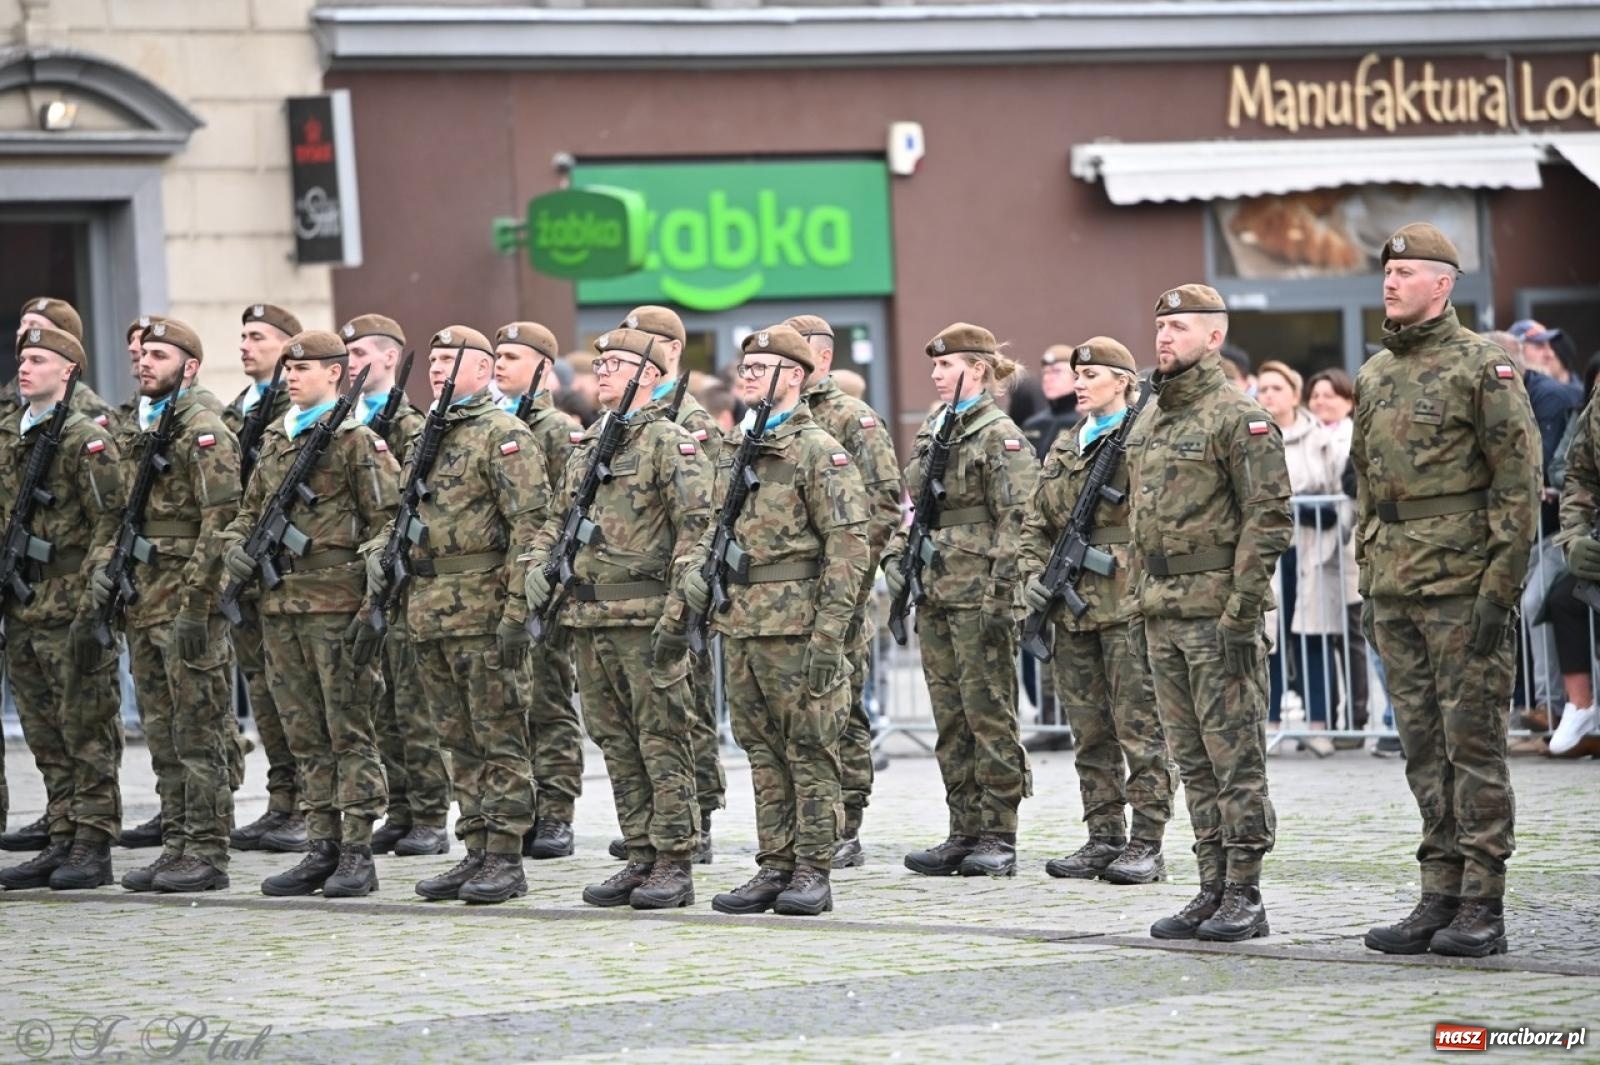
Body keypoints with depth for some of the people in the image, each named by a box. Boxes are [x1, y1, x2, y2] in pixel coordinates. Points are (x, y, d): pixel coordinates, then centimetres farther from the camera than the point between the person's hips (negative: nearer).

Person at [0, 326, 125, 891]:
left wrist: (91, 600, -17)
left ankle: (93, 847, 0)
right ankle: (62, 841, 15)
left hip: (71, 607, -7)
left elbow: (111, 522, -12)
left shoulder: (87, 440, -8)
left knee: (87, 731, -3)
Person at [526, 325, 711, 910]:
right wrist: (539, 567, 6)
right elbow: (556, 519, 26)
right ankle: (641, 857, 16)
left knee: (662, 741, -3)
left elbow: (697, 529, -13)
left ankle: (675, 865, 0)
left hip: (644, 617, -8)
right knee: (616, 743, 10)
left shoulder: (670, 442, -6)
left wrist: (676, 614, -19)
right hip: (588, 618, 8)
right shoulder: (586, 447, 18)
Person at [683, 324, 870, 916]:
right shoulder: (731, 450, 15)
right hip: (739, 624, 7)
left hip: (795, 626, -7)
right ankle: (774, 868, 15)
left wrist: (829, 635, -17)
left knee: (809, 751, -2)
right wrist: (699, 566, 8)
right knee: (763, 753, 10)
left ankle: (813, 873, 2)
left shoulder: (819, 451, -8)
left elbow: (848, 547, -12)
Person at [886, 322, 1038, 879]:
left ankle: (998, 837, 1)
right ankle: (964, 833, 15)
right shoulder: (932, 430, 15)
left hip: (979, 596, -8)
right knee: (950, 717, 10)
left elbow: (1016, 521, -13)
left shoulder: (1000, 436, -8)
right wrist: (895, 556, 9)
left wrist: (1001, 594, -18)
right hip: (935, 593, 8)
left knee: (988, 712, -4)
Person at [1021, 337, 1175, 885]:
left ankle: (1147, 844, -1)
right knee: (1090, 731, 10)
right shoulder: (1062, 449, 17)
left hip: (1127, 605, -7)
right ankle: (1104, 837, 17)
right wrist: (1034, 573, 5)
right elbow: (1036, 523, 21)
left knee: (1139, 726, -5)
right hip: (1073, 608, 7)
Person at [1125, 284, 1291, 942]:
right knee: (1192, 762, 9)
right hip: (1164, 616, 8)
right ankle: (1213, 889, 14)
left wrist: (1241, 612, -17)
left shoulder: (1239, 419, -9)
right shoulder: (1148, 422, 17)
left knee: (1235, 758, -4)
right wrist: (1138, 608, 17)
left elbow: (1269, 519, -13)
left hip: (1217, 614, -8)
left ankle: (1244, 896, -2)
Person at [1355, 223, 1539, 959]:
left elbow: (1519, 483, -9)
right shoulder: (1374, 376, 15)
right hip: (1394, 592, 7)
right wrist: (1368, 583, 17)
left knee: (1473, 744, -5)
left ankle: (1482, 908, -2)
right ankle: (1440, 898, 12)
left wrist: (1501, 586, -14)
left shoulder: (1483, 366, -6)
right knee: (1423, 751, 8)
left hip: (1463, 588, -7)